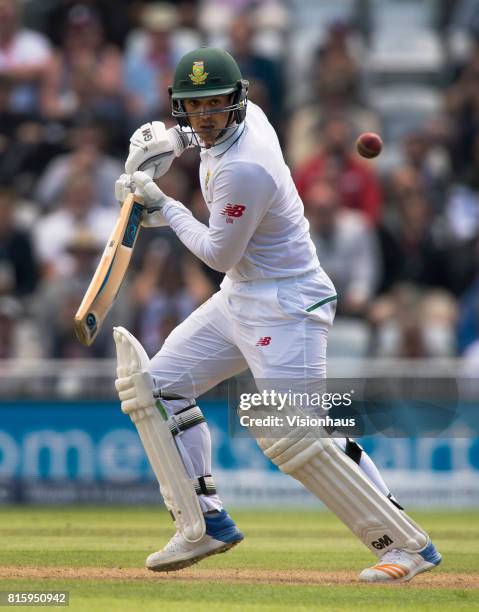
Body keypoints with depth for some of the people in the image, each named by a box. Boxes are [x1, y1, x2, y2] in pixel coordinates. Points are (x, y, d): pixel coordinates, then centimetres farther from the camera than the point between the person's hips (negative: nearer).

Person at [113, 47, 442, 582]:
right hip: (239, 298, 11)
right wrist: (174, 138, 13)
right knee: (159, 385, 10)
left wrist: (163, 208, -7)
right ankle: (206, 523, 14)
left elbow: (219, 254, -18)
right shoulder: (247, 115, 1)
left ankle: (408, 544, -12)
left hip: (285, 306, -11)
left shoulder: (244, 169, -27)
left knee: (292, 435, -18)